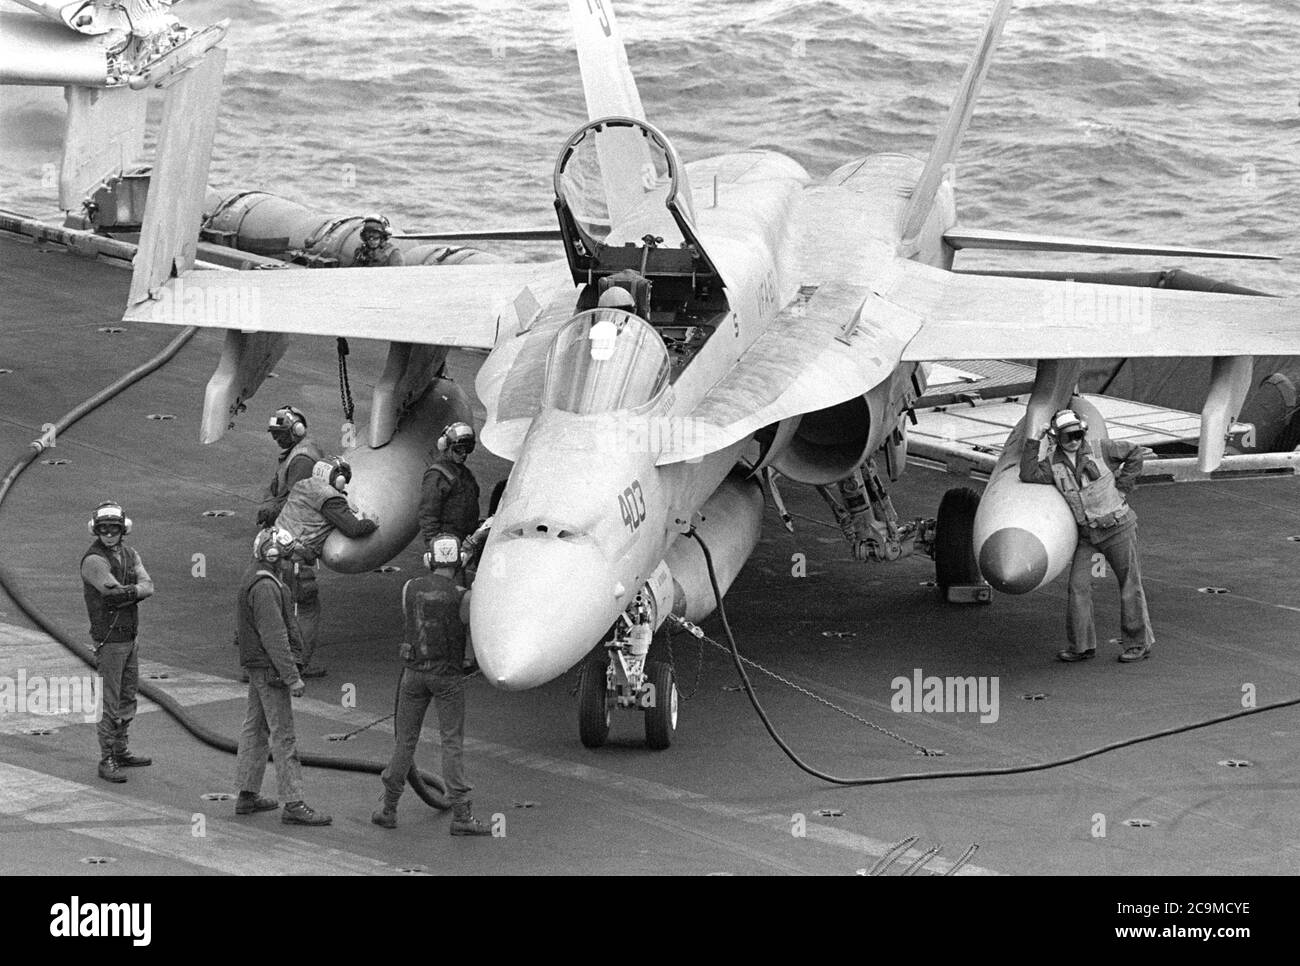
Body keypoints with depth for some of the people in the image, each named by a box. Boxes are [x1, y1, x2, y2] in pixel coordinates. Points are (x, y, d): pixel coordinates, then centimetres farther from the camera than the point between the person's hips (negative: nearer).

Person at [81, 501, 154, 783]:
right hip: (109, 640, -8)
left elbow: (148, 587, -5)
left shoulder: (129, 554, 7)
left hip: (130, 638, 8)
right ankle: (106, 762, -3)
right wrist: (137, 591, -8)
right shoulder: (94, 560, -17)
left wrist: (127, 591, -23)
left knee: (127, 699, 17)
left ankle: (120, 752, 29)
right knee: (109, 703, -7)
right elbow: (113, 594, -24)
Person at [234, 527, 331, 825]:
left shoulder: (253, 579, 13)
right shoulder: (265, 588, -20)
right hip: (270, 668, -11)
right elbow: (274, 637, -24)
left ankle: (247, 794, 24)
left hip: (257, 668, 11)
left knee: (255, 729, 16)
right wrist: (292, 677, -24)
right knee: (284, 737, -9)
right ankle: (293, 804, -9)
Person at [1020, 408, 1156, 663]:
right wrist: (1034, 443, -11)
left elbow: (1136, 453, -4)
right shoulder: (1053, 462, -2)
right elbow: (1028, 475, -15)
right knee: (1078, 586, -2)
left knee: (1130, 585, 3)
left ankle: (1139, 643, 13)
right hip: (1086, 533, 4)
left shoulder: (1098, 448, -10)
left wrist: (1122, 487, -7)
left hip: (1116, 525, -4)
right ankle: (1082, 645, 7)